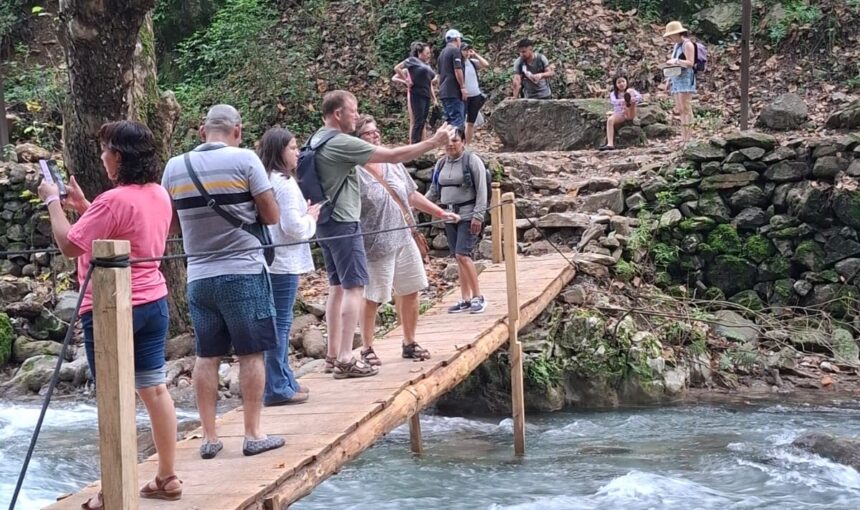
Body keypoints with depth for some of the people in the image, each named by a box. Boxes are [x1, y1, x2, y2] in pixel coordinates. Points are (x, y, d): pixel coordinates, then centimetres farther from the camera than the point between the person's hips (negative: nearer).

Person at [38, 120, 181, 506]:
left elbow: (69, 245, -15)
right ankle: (167, 478, 17)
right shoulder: (159, 195, 6)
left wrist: (53, 202, -3)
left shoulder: (114, 201, -20)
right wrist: (83, 206, 16)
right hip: (153, 303, 8)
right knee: (154, 389, 11)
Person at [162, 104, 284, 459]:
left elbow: (169, 224, 13)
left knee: (207, 356, 10)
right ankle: (253, 434, 8)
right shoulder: (245, 160, -8)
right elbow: (272, 217, -4)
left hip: (198, 276, 4)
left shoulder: (174, 168, 4)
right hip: (244, 272, -4)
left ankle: (209, 437, 13)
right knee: (251, 354, 4)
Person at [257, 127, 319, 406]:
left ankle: (284, 381, 23)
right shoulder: (285, 183, -15)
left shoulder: (265, 180, 13)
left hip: (269, 260, 9)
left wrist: (305, 215, 17)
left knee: (280, 322, 15)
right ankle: (277, 388, -3)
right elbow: (293, 226, -18)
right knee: (281, 323, -6)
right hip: (283, 262, -9)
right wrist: (311, 217, -1)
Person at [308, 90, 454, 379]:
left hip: (326, 223, 10)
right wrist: (433, 143, -13)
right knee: (354, 287, -9)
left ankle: (333, 355, 16)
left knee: (337, 287, 14)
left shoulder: (317, 140, 10)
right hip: (344, 224, -10)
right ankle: (345, 360, -13)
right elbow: (392, 156, -19)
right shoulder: (341, 143, -19)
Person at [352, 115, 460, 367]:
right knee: (372, 298, 1)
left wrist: (441, 213, 18)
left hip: (404, 240, 7)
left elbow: (412, 196, 18)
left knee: (410, 291, 12)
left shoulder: (393, 164, 9)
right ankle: (367, 349, 15)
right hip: (376, 245, -7)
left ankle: (409, 343, 27)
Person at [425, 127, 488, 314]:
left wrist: (478, 216, -18)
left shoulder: (472, 160, -7)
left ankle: (478, 297, -7)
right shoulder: (441, 163, 12)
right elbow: (434, 191, 19)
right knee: (459, 258, 7)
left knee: (462, 254, -16)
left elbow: (481, 190, -11)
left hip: (468, 215, -6)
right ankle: (466, 300, 12)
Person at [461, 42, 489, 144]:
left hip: (476, 96, 6)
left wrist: (475, 55, 1)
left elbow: (486, 64, 0)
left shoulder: (472, 62, 9)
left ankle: (467, 145, 15)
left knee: (471, 122, 9)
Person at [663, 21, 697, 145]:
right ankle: (684, 137, 4)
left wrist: (675, 61, -14)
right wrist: (670, 78, 16)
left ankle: (688, 138, -15)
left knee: (685, 109, -13)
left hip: (685, 78, -9)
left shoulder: (687, 44, -6)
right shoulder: (676, 46, 22)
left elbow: (690, 63, -15)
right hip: (676, 79, 9)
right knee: (680, 110, 5)